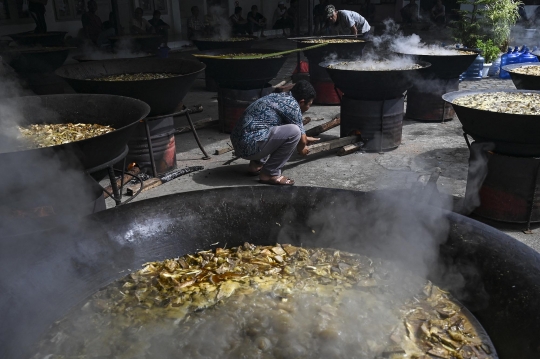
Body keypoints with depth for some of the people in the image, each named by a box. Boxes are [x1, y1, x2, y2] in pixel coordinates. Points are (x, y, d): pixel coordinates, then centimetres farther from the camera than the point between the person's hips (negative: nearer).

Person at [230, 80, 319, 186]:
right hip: (249, 145, -10)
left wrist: (305, 138, 49)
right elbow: (301, 141, 0)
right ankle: (269, 174, -5)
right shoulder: (293, 105, -8)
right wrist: (302, 148, 22)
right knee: (294, 132, -15)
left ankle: (257, 164, 21)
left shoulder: (279, 96, 18)